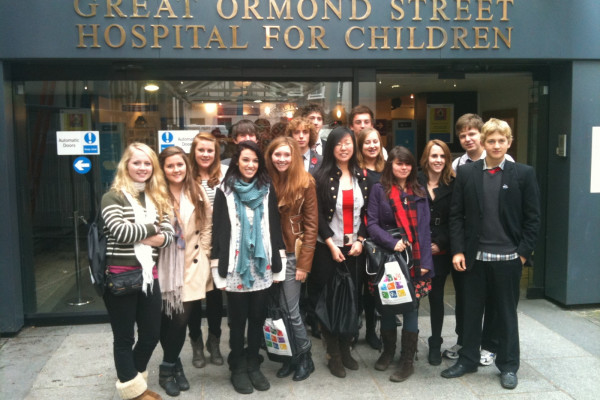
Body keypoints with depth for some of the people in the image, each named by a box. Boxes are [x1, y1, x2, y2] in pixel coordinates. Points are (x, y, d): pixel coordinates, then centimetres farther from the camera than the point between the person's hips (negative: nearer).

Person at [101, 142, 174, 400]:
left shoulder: (156, 198, 11)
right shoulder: (113, 197, -6)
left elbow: (168, 235, 1)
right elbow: (121, 232, -22)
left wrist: (147, 237, -16)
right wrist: (151, 228, -8)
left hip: (148, 274, 6)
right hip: (120, 276, -6)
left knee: (151, 334, 15)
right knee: (124, 337, 8)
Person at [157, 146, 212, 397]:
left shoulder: (197, 193, 6)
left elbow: (207, 226, 9)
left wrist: (202, 253, 4)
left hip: (192, 267, 2)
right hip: (165, 268, -2)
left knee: (181, 320, 3)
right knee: (170, 320, 3)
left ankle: (170, 366, 26)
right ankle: (172, 366, 26)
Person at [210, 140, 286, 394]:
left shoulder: (267, 189, 6)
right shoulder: (225, 191, -1)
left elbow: (275, 227, 6)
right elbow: (218, 230, -3)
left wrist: (278, 264, 2)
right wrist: (219, 268, -8)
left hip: (262, 265, 2)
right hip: (236, 266, -2)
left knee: (258, 317, 11)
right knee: (238, 319, 9)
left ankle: (253, 365, 27)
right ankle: (238, 368, 24)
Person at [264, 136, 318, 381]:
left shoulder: (305, 183, -6)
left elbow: (311, 224, -7)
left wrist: (304, 263, -10)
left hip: (292, 255, -3)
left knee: (291, 311, 1)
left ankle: (305, 357, 23)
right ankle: (291, 355, 28)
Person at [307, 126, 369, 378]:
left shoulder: (361, 177, 8)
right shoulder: (322, 177, -4)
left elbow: (367, 213, 7)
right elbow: (317, 215, -8)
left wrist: (360, 240, -5)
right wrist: (331, 244, -13)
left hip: (355, 248, 3)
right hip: (328, 248, -3)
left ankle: (346, 349, 23)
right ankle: (333, 354, 16)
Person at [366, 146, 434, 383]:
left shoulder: (419, 193, 7)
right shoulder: (379, 190, -1)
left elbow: (424, 228, 3)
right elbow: (371, 223, -5)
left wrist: (425, 261, -4)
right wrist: (391, 242, -19)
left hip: (414, 259, 1)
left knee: (411, 307, 4)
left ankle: (407, 361, 14)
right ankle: (388, 351, 31)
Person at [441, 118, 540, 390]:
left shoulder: (524, 173, -1)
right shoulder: (466, 172, 1)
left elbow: (532, 218, 0)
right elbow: (456, 214, 2)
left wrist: (523, 253, -6)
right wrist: (458, 251, -4)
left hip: (508, 257, -1)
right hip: (474, 256, 1)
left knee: (507, 312, 12)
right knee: (472, 311, 13)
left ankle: (508, 366, 28)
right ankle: (468, 359, 29)